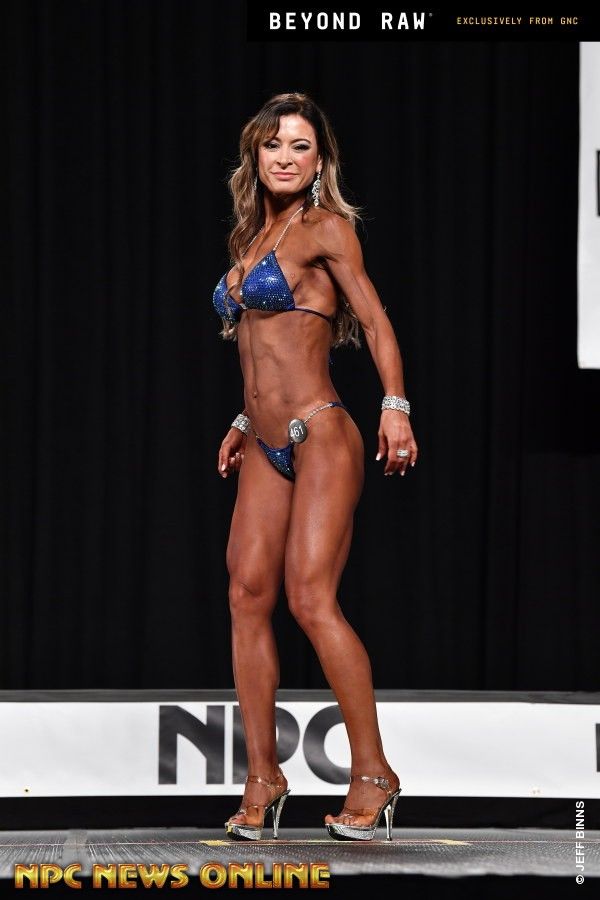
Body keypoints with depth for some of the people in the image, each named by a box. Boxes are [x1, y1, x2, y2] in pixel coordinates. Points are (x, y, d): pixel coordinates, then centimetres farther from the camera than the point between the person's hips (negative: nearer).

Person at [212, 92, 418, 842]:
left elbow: (374, 321, -10)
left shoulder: (325, 230, -3)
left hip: (319, 437, -7)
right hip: (264, 447, 7)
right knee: (247, 595, -2)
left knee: (310, 598, -14)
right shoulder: (253, 239, 17)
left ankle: (373, 773, -6)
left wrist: (395, 406, -22)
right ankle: (262, 777, 2)